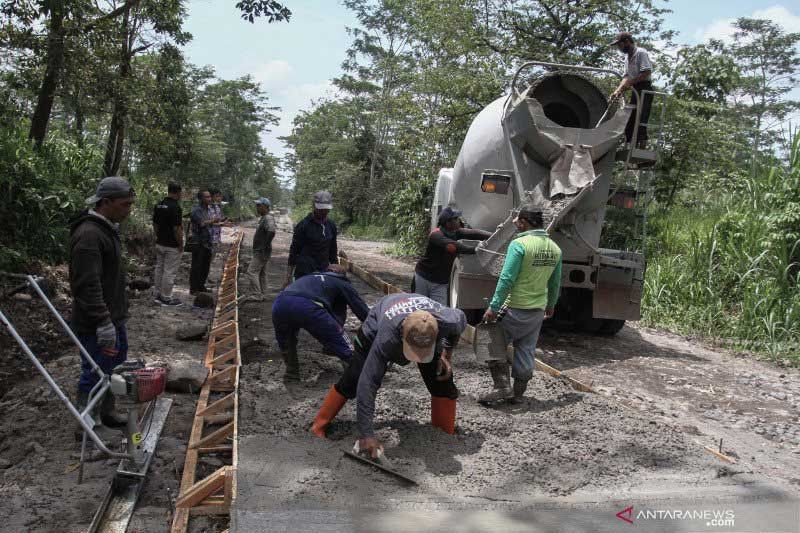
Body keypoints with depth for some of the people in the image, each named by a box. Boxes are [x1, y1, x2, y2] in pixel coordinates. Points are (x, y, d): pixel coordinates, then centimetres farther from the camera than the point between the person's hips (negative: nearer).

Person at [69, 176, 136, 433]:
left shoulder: (108, 229, 10)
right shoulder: (88, 235, -23)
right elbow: (87, 286, -28)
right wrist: (104, 323, -27)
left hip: (115, 318, 10)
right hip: (95, 325, -10)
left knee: (116, 369, 21)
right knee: (94, 375, 1)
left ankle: (107, 413, 37)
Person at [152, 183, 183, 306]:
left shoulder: (158, 205, 5)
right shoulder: (175, 207, -20)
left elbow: (155, 224, 12)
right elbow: (177, 228, -21)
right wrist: (181, 245, -12)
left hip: (160, 244, 8)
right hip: (172, 246, -8)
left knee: (159, 269, 17)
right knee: (169, 272, 0)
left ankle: (157, 294, 26)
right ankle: (166, 298, 7)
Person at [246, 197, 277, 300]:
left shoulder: (268, 218, -18)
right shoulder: (264, 218, 15)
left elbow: (271, 231, -34)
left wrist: (266, 246, -27)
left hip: (261, 252, -11)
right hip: (260, 251, 11)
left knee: (252, 272, -10)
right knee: (261, 273, 14)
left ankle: (257, 295, -9)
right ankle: (262, 295, 20)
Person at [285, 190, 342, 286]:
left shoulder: (331, 225, 10)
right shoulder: (303, 225, -5)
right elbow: (294, 251, -3)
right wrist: (288, 277, -5)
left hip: (324, 272, 5)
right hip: (304, 273, -4)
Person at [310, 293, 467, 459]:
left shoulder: (450, 321, -41)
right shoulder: (386, 339, -48)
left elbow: (461, 319, -13)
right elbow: (368, 384, -43)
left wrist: (447, 355, -18)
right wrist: (366, 434, -43)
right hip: (377, 327, -2)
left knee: (443, 384, -10)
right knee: (352, 380, -6)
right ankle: (318, 428, 14)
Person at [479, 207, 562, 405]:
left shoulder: (519, 244, -17)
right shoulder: (555, 248, 5)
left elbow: (507, 279, -21)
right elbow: (555, 282, 14)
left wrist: (493, 307, -17)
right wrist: (551, 304, 28)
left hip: (515, 308, -6)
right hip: (538, 309, 6)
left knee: (495, 344, 9)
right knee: (526, 351, 15)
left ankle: (502, 387, 3)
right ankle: (518, 393, 22)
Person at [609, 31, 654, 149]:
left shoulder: (640, 52, -7)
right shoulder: (629, 56, 20)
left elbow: (647, 72, -18)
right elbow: (626, 77, 12)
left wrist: (630, 83, -18)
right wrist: (618, 90, -3)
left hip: (644, 89, -9)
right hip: (636, 91, 9)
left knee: (640, 121, -14)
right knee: (630, 121, 9)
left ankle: (642, 146, -14)